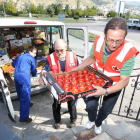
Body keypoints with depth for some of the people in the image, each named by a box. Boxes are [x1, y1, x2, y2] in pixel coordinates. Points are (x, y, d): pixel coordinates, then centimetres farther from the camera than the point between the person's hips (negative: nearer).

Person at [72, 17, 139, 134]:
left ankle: (98, 123, 54)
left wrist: (105, 92, -41)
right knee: (90, 105, 2)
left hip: (114, 86, -1)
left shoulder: (128, 53, -34)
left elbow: (124, 81, -28)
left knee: (106, 110, 17)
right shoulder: (98, 42, -24)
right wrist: (78, 68, -11)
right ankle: (91, 119, 41)